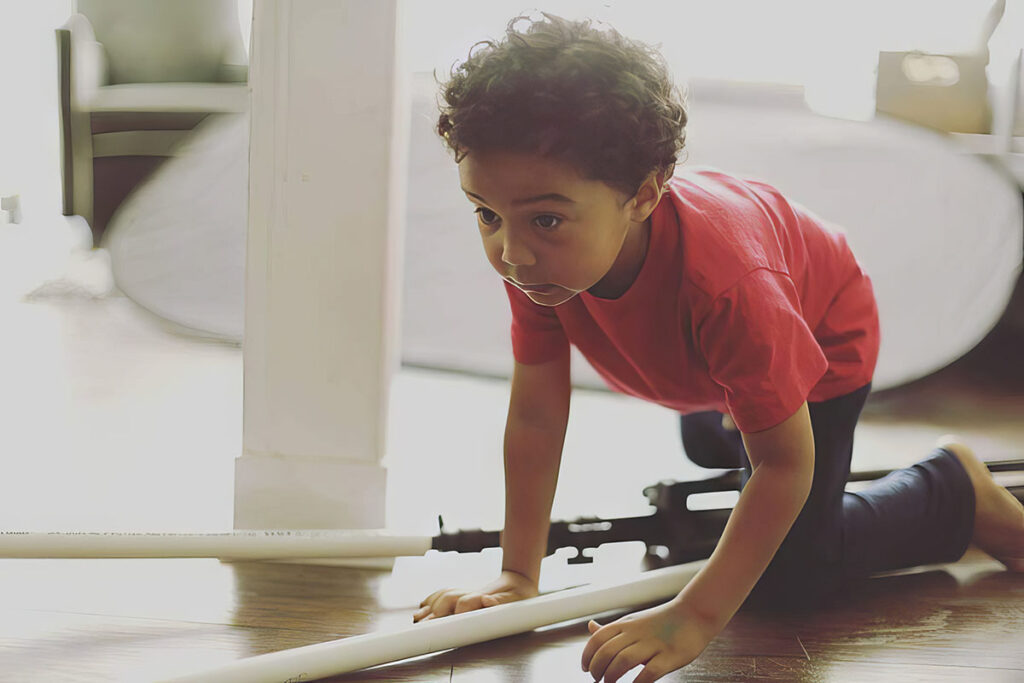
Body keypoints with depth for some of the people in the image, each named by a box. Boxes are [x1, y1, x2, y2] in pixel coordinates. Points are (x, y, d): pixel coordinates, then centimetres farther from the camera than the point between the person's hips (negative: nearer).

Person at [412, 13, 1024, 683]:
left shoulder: (725, 282, -50)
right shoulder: (535, 260, -33)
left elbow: (785, 464, -40)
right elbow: (534, 417, -24)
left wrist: (695, 616, -44)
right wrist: (517, 575, -26)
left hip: (821, 334, -6)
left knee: (790, 578, -12)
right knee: (703, 443, 35)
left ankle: (955, 487, 9)